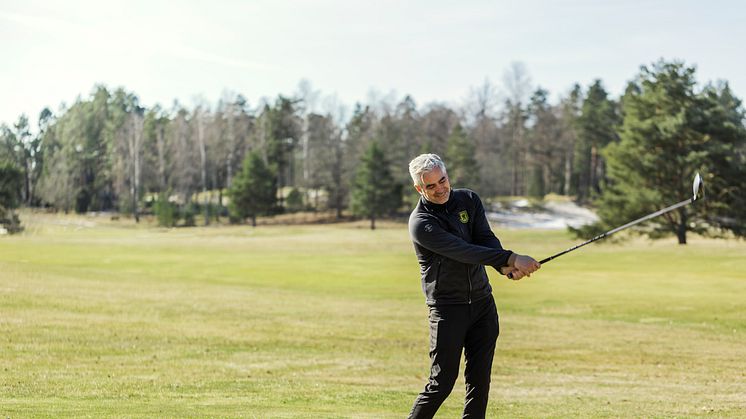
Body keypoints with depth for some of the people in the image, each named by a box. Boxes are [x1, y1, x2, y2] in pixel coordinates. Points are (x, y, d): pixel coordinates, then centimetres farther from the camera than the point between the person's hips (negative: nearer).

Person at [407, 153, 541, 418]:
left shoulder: (469, 200, 4)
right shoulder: (420, 223, -15)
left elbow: (487, 239, -8)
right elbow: (463, 251, -26)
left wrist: (506, 267, -29)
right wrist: (511, 258, -33)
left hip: (483, 303, 5)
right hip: (447, 308, -5)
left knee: (480, 379, 5)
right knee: (442, 383, -5)